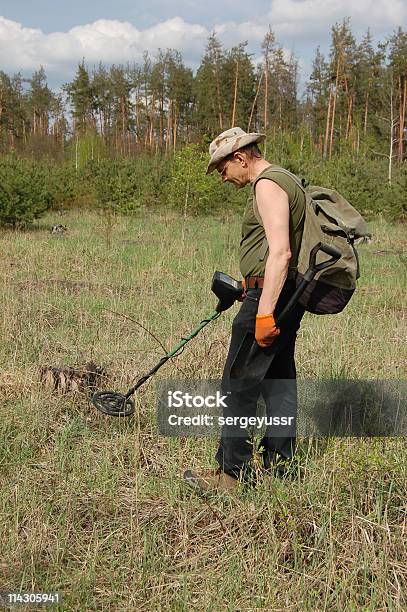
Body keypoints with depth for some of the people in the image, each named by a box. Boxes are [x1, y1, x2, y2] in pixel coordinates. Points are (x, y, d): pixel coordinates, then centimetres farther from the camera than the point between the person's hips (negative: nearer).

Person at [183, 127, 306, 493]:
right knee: (279, 383, 13)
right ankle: (279, 466, 21)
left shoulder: (267, 185, -13)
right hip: (288, 297, 11)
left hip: (269, 296, -11)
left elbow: (280, 252, -24)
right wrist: (251, 285, 32)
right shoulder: (285, 181, 20)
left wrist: (264, 311, -28)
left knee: (239, 384, -4)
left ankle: (232, 473, 2)